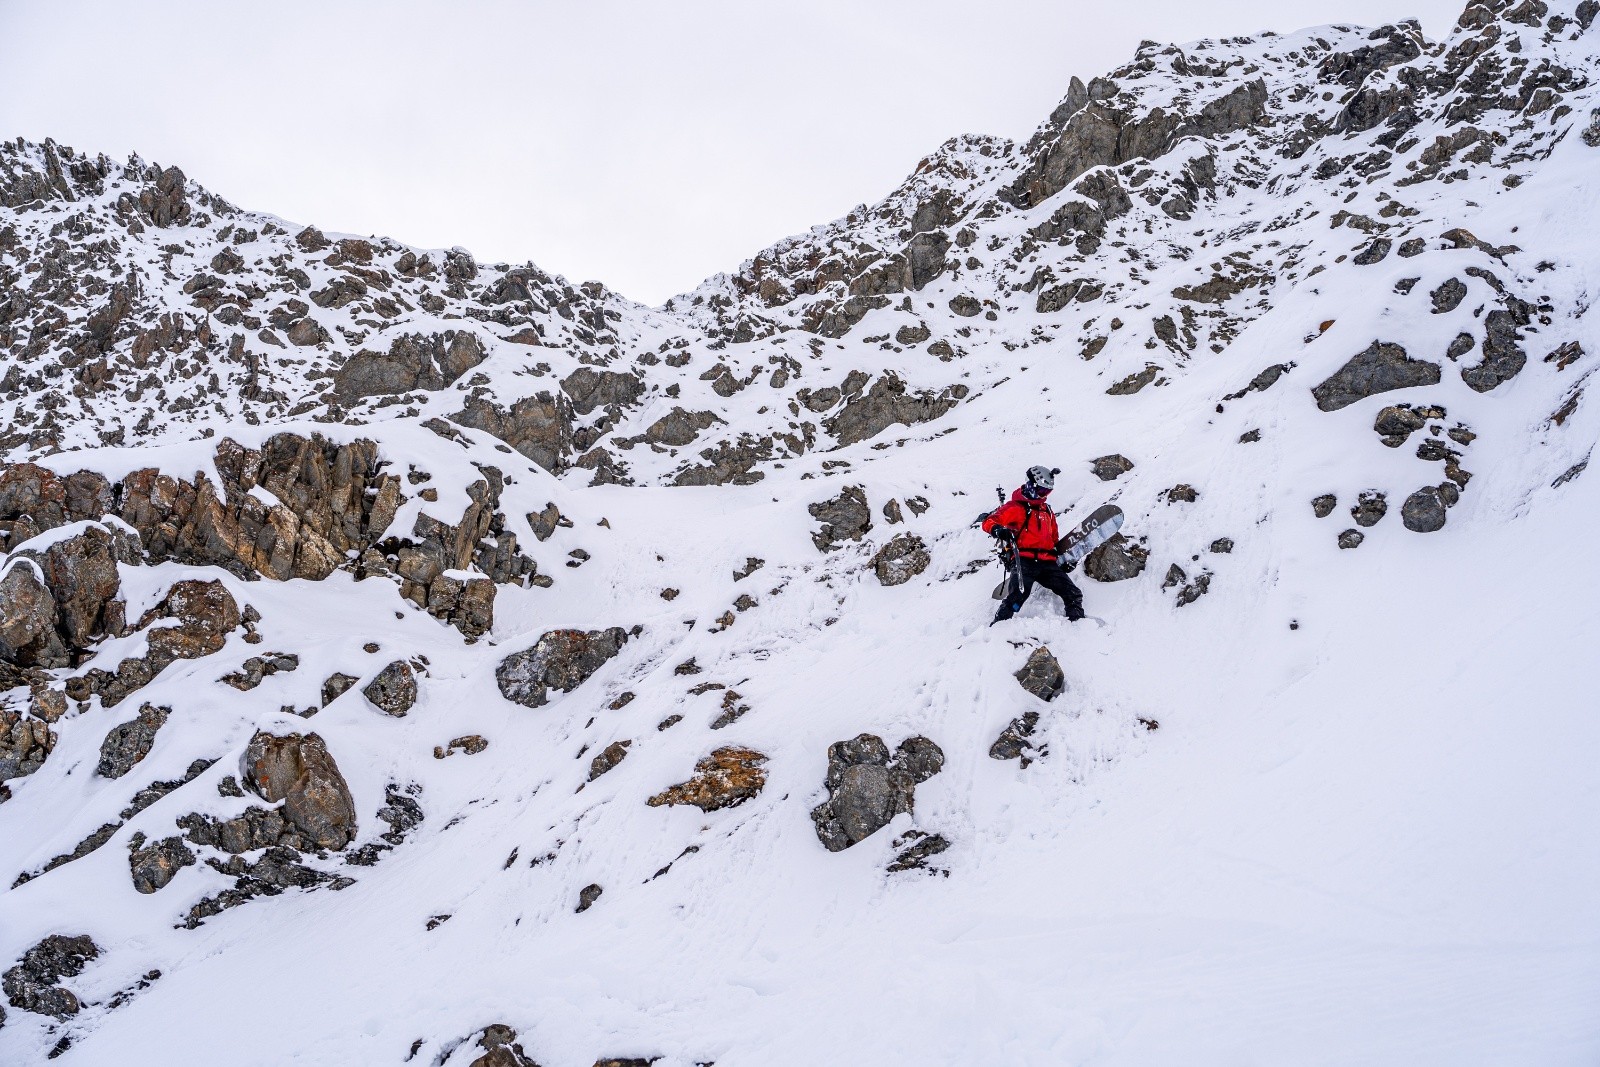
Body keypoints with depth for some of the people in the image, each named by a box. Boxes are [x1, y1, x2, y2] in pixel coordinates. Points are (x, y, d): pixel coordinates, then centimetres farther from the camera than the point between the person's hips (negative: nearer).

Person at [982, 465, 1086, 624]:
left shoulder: (1047, 511, 29)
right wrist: (998, 530, -26)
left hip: (1047, 562, 7)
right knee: (1017, 596, -28)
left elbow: (1054, 538, 40)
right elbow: (988, 522, -5)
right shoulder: (1016, 507, 5)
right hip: (1024, 561, -7)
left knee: (1073, 594, -1)